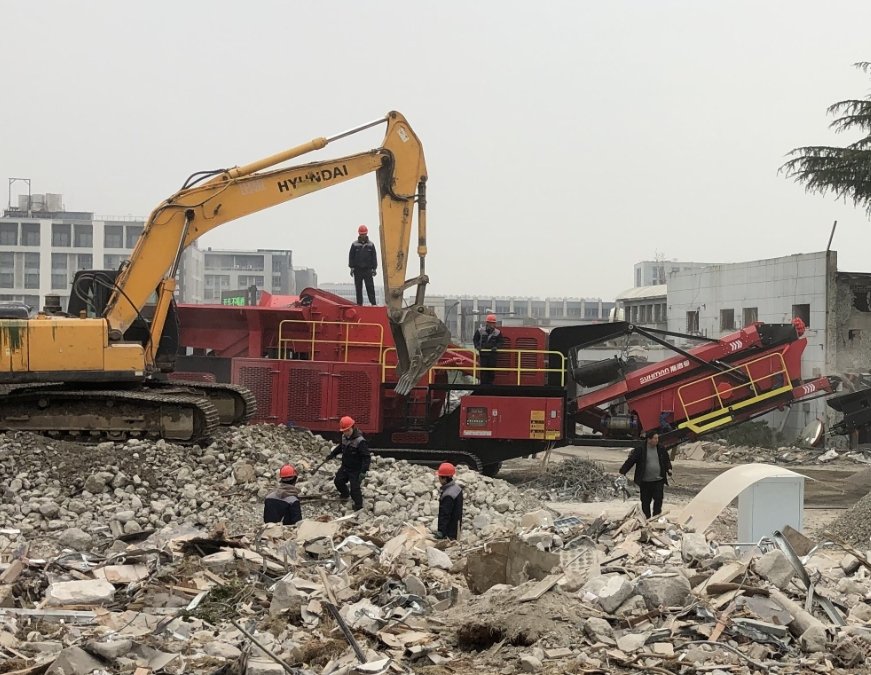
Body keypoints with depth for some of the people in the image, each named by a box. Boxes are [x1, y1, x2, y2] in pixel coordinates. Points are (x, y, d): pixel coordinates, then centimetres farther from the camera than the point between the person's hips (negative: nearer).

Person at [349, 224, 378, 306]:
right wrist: (352, 267, -3)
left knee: (370, 287, -4)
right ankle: (359, 304, 7)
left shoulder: (371, 245, 6)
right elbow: (351, 256, 4)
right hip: (357, 270, 0)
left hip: (368, 270, 0)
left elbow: (374, 257, 8)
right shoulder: (354, 245, 4)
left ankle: (373, 303, -5)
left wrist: (374, 269, 2)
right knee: (358, 288, 3)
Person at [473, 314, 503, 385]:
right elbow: (475, 340, 10)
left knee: (492, 370, 1)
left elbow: (500, 342, 7)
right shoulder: (480, 331, 0)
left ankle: (490, 383, 10)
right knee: (483, 369, -2)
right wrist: (477, 346, -7)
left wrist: (496, 347, -12)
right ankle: (483, 384, 4)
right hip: (483, 353, -1)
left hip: (492, 353, 1)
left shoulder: (497, 332, 1)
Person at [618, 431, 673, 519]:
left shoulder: (661, 449, 6)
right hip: (645, 481, -2)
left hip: (658, 481, 2)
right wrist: (623, 472, -13)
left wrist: (668, 469, -1)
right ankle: (647, 518, 17)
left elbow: (667, 461, 19)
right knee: (645, 501, 5)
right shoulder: (640, 450, -5)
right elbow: (630, 461, -6)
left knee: (658, 499, -6)